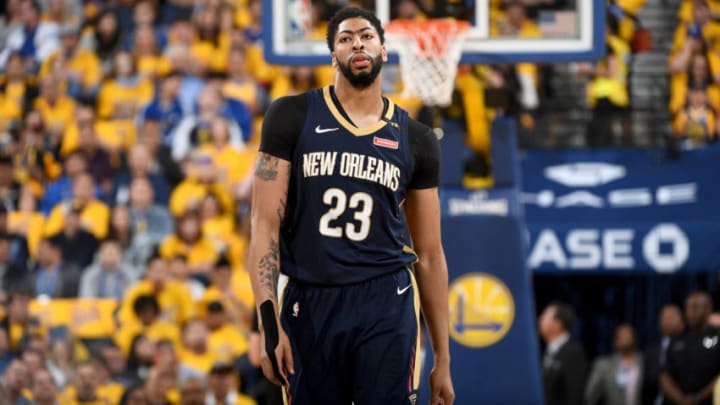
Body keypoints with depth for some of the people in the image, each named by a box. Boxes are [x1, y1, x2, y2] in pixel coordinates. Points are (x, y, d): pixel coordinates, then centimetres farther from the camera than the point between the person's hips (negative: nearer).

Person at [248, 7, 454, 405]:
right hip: (309, 304, -1)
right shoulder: (293, 117, 3)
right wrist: (269, 323, -13)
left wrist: (443, 360, 10)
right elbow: (266, 224, -2)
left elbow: (430, 255, 13)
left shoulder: (415, 140, 10)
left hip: (385, 302, 1)